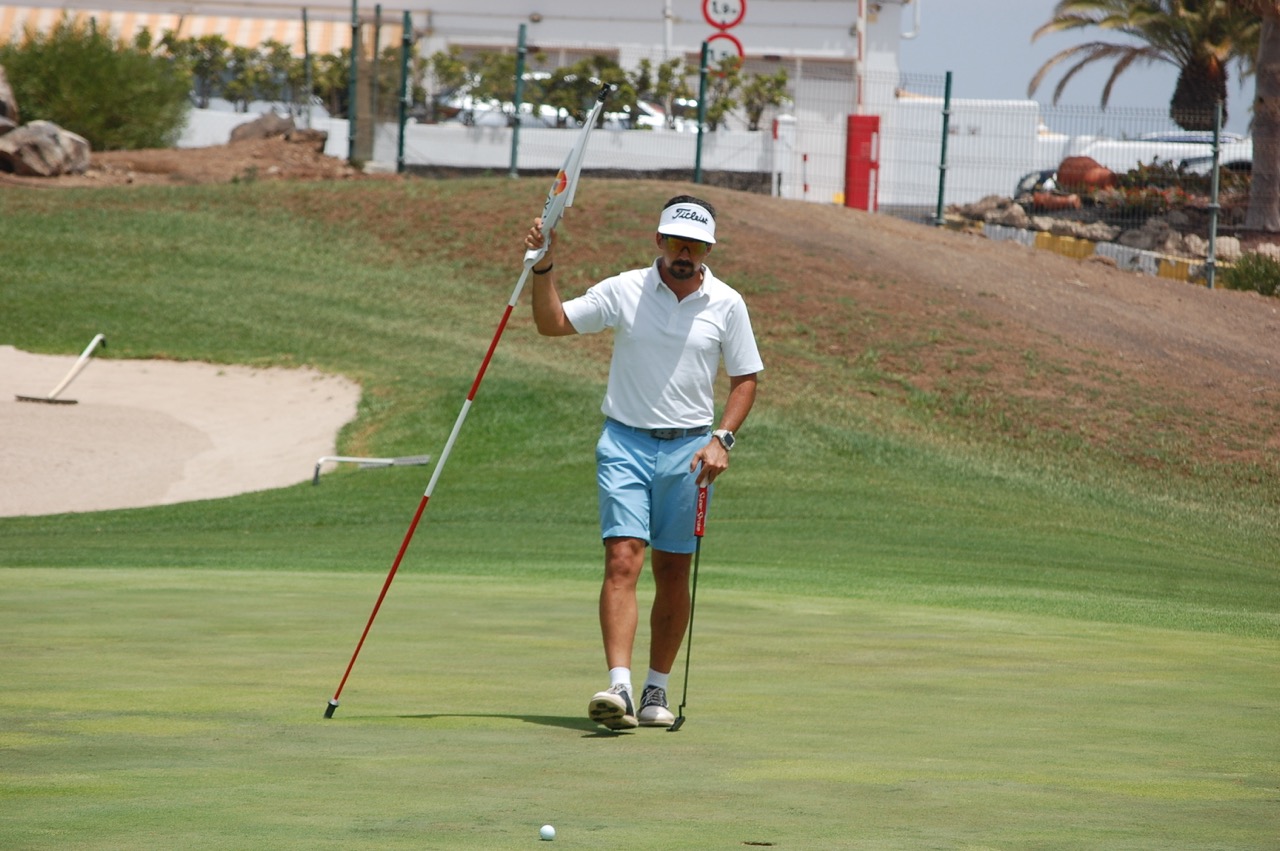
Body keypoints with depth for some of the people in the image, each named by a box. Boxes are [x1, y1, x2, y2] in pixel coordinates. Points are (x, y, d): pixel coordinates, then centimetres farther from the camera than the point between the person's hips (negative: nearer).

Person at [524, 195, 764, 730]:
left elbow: (744, 380, 8)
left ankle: (656, 691, 18)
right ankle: (619, 687, -25)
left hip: (687, 449, 2)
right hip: (625, 443, -2)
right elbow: (552, 324, 4)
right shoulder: (623, 291, -1)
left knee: (673, 573, 6)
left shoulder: (726, 305, 2)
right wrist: (544, 267, -9)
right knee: (622, 560, -15)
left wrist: (721, 439, -5)